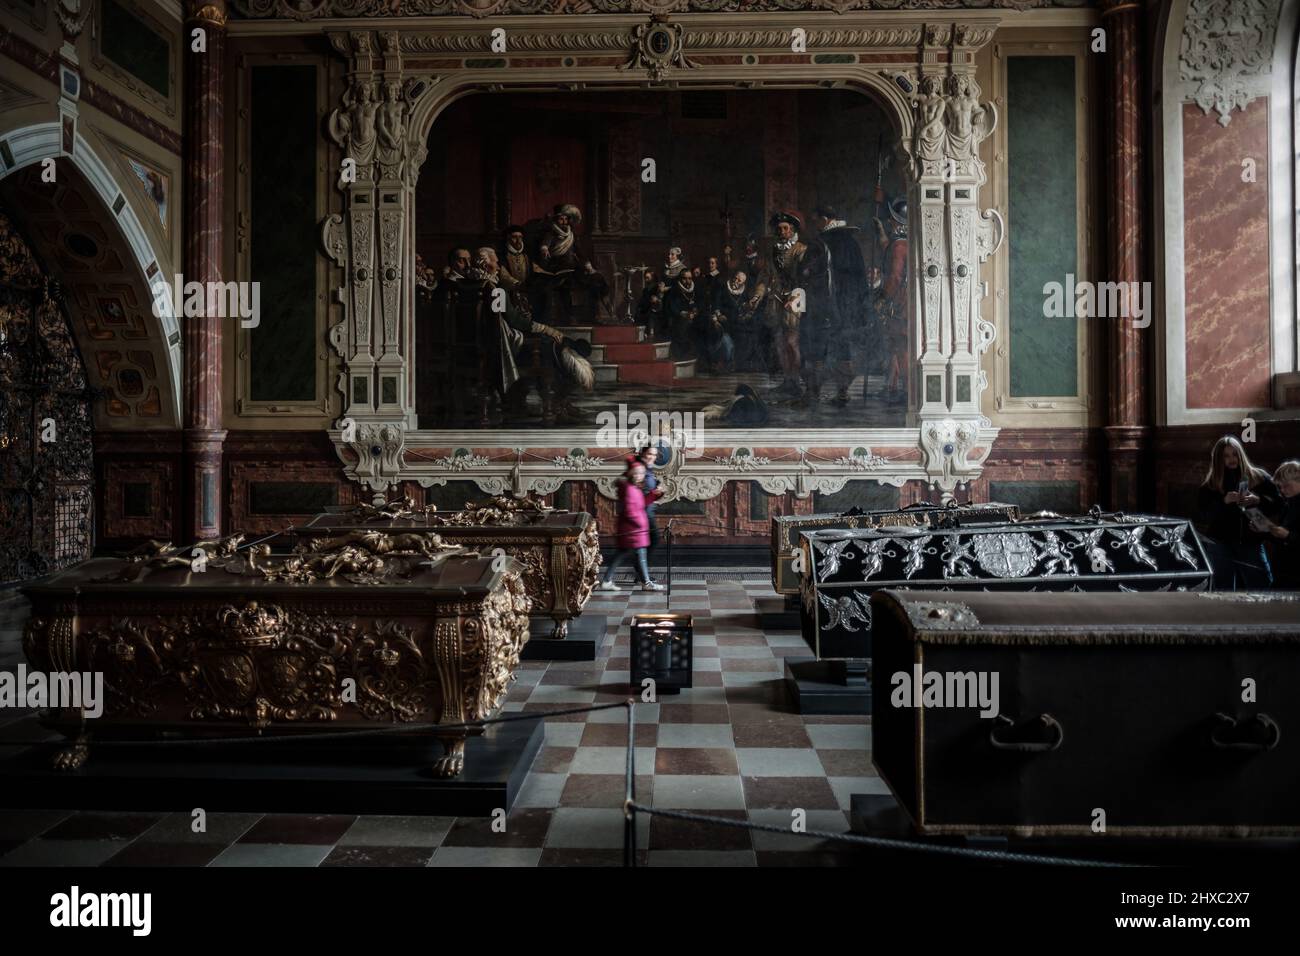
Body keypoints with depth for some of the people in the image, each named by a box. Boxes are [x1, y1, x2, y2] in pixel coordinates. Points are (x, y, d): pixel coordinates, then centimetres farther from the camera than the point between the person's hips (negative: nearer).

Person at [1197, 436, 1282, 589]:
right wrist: (1224, 501, -21)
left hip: (1251, 542, 1)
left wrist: (1258, 500, -16)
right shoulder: (1210, 484, 2)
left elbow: (1278, 504, 4)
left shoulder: (1259, 477, 5)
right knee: (1224, 588, 6)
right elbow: (1204, 515, -6)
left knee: (1264, 586, 0)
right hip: (1221, 544, 0)